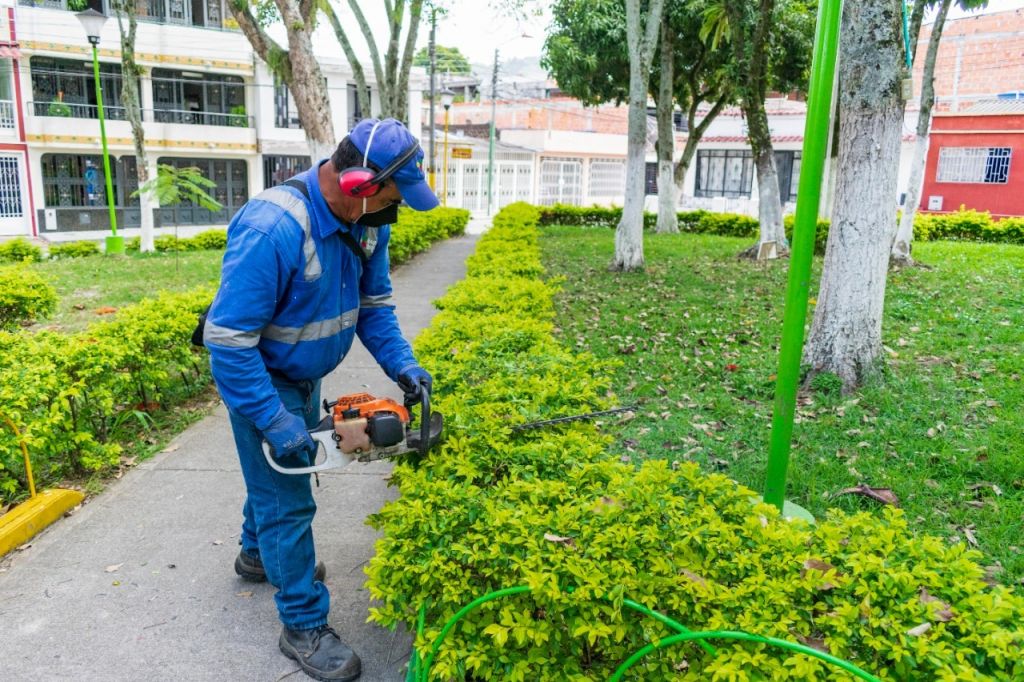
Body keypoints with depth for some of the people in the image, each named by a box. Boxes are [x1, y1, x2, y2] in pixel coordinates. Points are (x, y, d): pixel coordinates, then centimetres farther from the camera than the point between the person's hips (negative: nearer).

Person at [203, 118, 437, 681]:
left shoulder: (365, 219, -11)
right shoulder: (272, 228, -36)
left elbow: (374, 301, 0)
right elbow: (228, 339, -33)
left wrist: (401, 363, -13)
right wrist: (275, 421, -30)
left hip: (304, 377, 8)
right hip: (257, 381, -8)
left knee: (285, 470, 27)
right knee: (288, 501, 1)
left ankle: (258, 554, 54)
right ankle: (303, 626, 19)